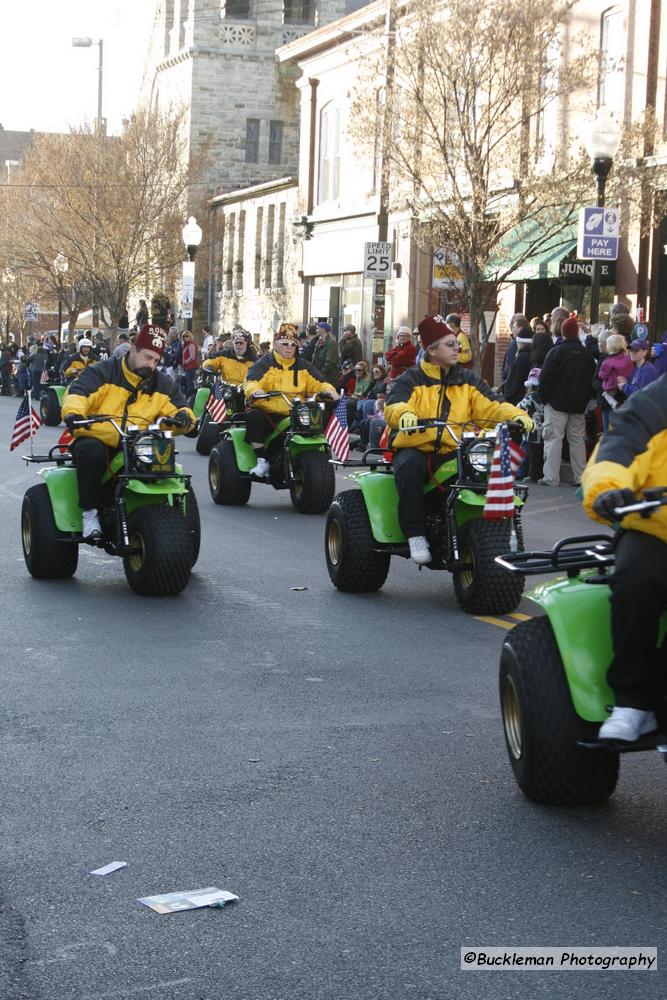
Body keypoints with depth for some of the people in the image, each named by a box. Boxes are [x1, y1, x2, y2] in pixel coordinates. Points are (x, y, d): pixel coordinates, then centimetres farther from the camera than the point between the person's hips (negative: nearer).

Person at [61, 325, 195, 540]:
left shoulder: (161, 384, 11)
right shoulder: (103, 372, -4)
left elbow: (176, 407, 10)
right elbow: (77, 393, -17)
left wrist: (182, 416, -16)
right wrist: (73, 413, -39)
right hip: (96, 439, -3)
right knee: (91, 452, -39)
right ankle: (90, 513, -23)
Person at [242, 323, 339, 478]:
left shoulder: (303, 366, 18)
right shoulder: (264, 364, 5)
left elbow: (319, 383, 12)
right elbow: (250, 381, -10)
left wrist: (328, 390, -11)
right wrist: (254, 390, -34)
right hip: (268, 414, -2)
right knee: (252, 416, -34)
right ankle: (262, 461, -27)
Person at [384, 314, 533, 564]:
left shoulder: (467, 380, 16)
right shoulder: (411, 380, 6)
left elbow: (490, 407, 5)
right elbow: (393, 406, -13)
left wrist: (516, 415, -16)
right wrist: (404, 415, -37)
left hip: (454, 452, 2)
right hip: (415, 449, -2)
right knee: (409, 467, -37)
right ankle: (415, 534, -31)